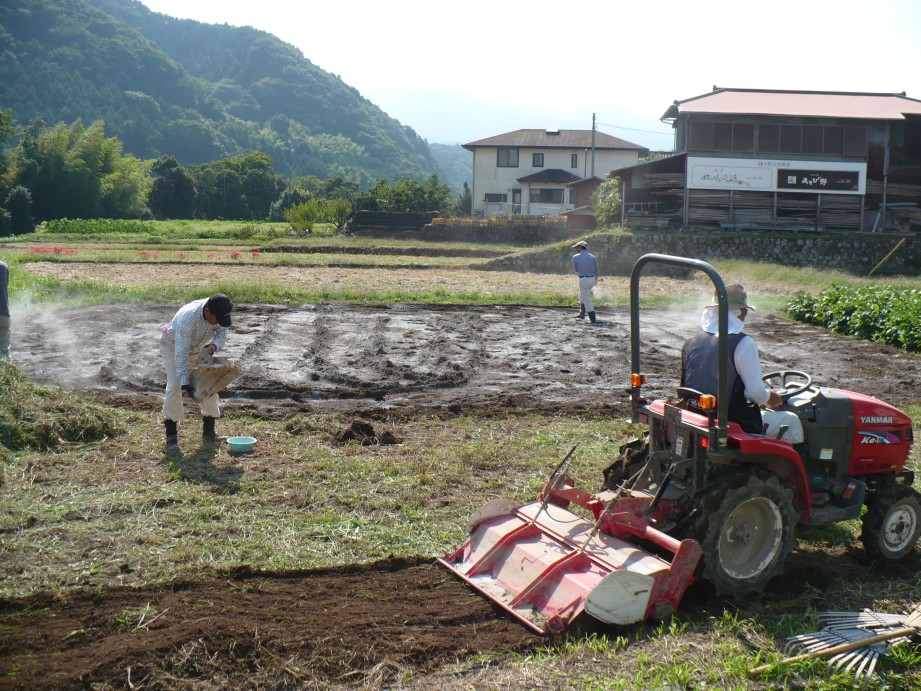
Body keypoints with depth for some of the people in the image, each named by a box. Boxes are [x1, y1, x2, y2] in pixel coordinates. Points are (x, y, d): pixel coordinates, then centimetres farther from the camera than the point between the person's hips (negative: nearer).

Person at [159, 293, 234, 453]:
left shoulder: (219, 313, -28)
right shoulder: (188, 317, -43)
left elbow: (221, 333, -13)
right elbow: (181, 353, -41)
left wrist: (213, 346, -36)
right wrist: (185, 384, -43)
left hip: (199, 346, 6)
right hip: (173, 344, -5)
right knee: (175, 385, -17)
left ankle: (209, 431, 13)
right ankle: (171, 435, -8)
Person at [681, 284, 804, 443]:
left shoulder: (691, 343, 3)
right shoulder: (744, 344, -16)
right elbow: (755, 393, -17)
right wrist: (769, 397, 7)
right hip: (735, 426, -7)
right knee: (790, 420, 15)